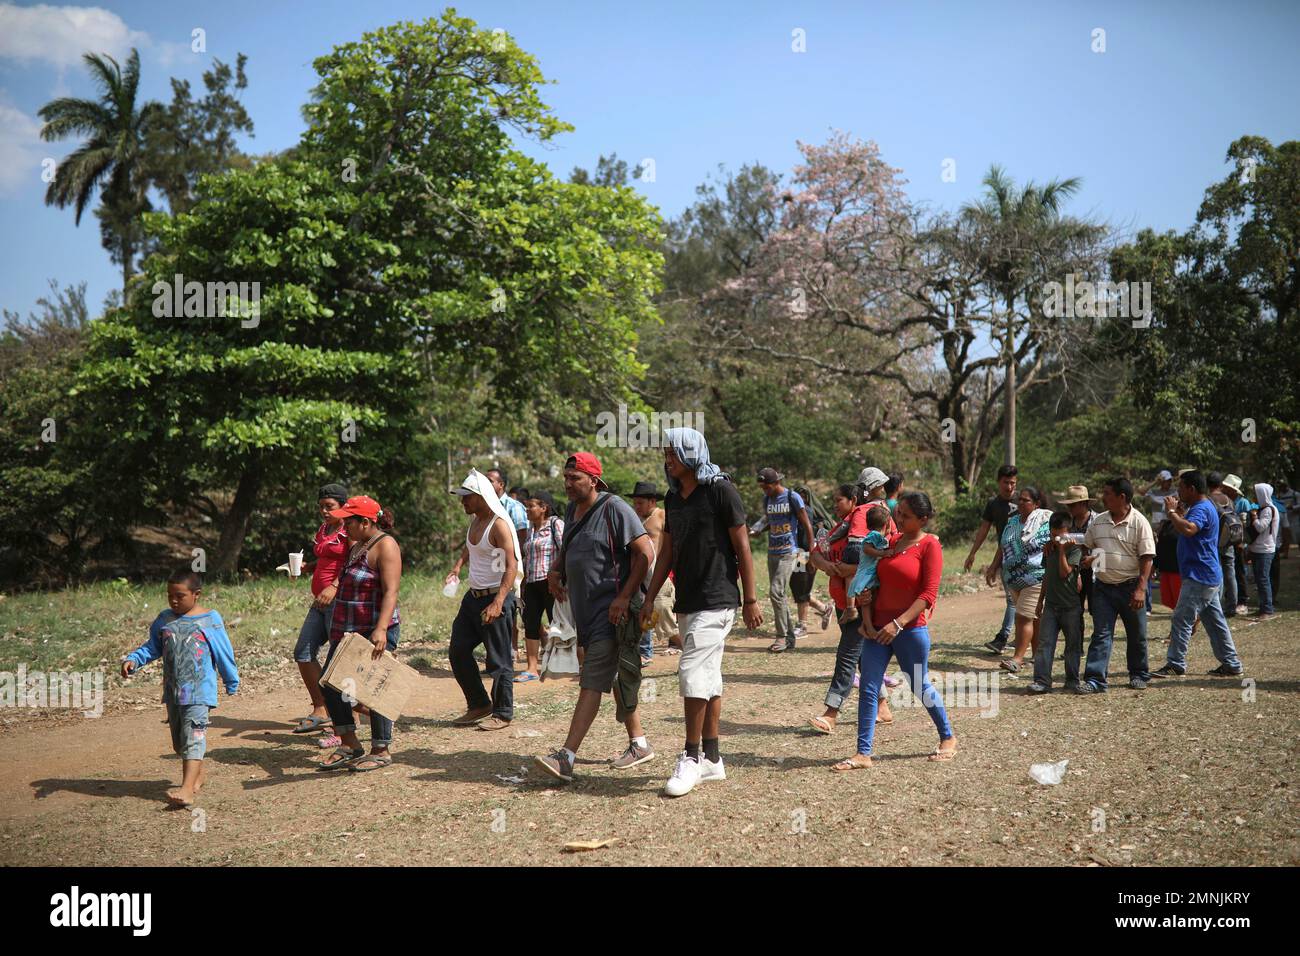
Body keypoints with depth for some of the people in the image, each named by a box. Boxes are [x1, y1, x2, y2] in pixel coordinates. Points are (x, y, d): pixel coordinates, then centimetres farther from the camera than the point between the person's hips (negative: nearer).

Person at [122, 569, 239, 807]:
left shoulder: (210, 620, -6)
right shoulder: (164, 620, 7)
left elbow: (224, 654, 1)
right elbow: (151, 648, 14)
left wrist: (232, 683, 8)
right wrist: (133, 659, -5)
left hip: (199, 691, -6)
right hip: (173, 691, 6)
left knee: (193, 737, -14)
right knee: (179, 740, 16)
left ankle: (187, 789, -22)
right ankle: (197, 774, 34)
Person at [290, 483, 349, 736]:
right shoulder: (323, 530, 19)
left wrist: (334, 586, -33)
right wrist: (304, 566, 11)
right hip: (320, 602, 10)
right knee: (303, 653, 9)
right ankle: (320, 710, 17)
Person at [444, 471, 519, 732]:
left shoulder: (499, 524, -16)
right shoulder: (474, 520, 9)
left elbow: (511, 567, -23)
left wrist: (497, 604, -31)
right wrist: (458, 566, 19)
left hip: (495, 597, -9)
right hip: (473, 596, 9)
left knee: (499, 659, -1)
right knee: (458, 652, 10)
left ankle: (502, 714, 11)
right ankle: (479, 705, 23)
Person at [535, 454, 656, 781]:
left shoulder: (614, 509, -12)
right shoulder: (572, 510, 13)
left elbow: (645, 553, -17)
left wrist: (625, 597, -19)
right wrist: (556, 571, 12)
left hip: (612, 611, -9)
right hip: (586, 611, 9)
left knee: (592, 682, -11)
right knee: (616, 680, 16)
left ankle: (566, 757, -15)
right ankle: (639, 744, 28)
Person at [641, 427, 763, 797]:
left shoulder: (720, 490, -9)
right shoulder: (673, 498, 13)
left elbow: (742, 547, -9)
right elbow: (667, 552, 17)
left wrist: (750, 600, -10)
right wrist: (650, 599, 13)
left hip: (716, 601, -8)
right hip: (687, 602, 8)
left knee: (693, 673, -12)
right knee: (708, 678, 12)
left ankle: (691, 757, -3)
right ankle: (712, 759, 18)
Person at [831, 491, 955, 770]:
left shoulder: (930, 545, -8)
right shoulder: (891, 541, 12)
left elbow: (929, 594, -14)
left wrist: (898, 624, -19)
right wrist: (867, 618, 0)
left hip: (911, 629, -6)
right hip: (878, 628, 6)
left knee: (920, 687, 9)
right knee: (868, 689, 0)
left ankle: (948, 738, 32)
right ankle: (863, 753, 4)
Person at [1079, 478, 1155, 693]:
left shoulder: (1139, 522, -8)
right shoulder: (1098, 522, 6)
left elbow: (1147, 558, -10)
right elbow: (1085, 546, 19)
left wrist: (1140, 589, -16)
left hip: (1130, 587, -3)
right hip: (1103, 587, 3)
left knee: (1137, 635, 11)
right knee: (1101, 634, -2)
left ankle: (1139, 675, 28)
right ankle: (1095, 680, -5)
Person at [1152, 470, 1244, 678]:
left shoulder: (1201, 509, -16)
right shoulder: (1204, 507, 18)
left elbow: (1188, 530, -37)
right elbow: (1181, 530, 27)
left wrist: (1171, 512, -24)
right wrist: (1178, 513, 15)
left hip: (1199, 577, -11)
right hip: (1209, 577, 11)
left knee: (1181, 620, -8)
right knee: (1215, 622, 13)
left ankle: (1175, 665, -5)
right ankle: (1231, 664, 18)